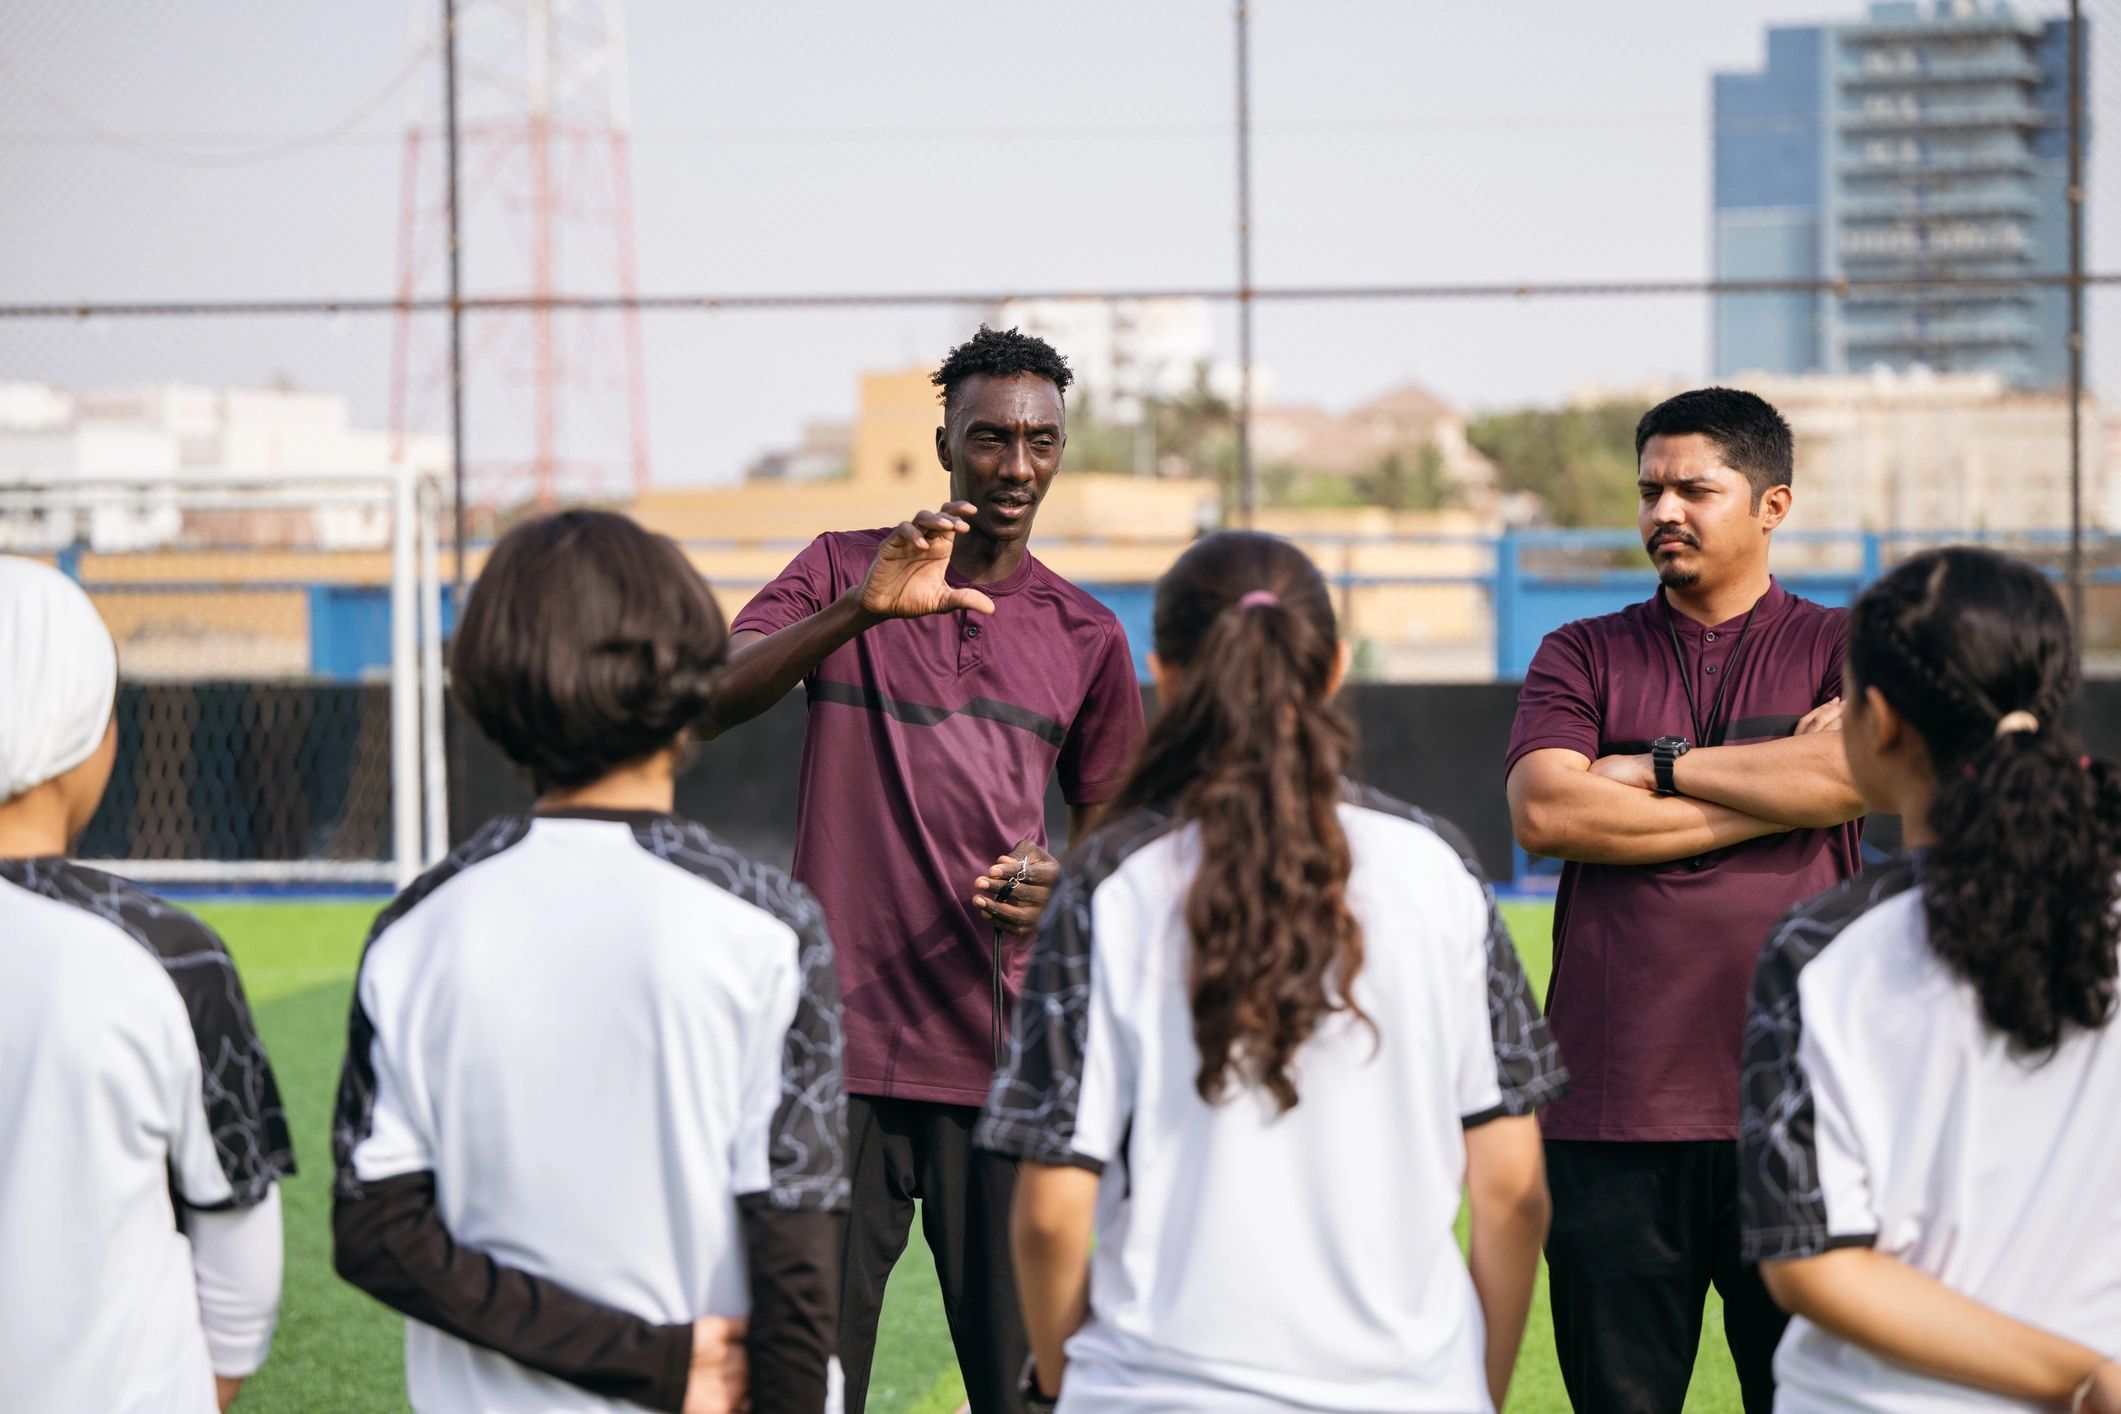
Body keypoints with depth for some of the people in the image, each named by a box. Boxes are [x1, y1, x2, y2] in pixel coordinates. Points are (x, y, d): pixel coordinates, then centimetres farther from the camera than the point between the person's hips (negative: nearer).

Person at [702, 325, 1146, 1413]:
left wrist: (1063, 893, -4)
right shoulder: (841, 573, 7)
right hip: (840, 1046, -1)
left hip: (1006, 1068, 2)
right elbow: (705, 702, -9)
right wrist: (861, 610, -24)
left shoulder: (1086, 639, 11)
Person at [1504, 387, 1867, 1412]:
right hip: (1612, 1111, 1)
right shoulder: (1583, 657, 12)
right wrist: (1773, 792, -5)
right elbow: (1544, 813, -6)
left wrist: (1657, 767, -4)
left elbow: (1851, 775, -12)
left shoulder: (1841, 649, 10)